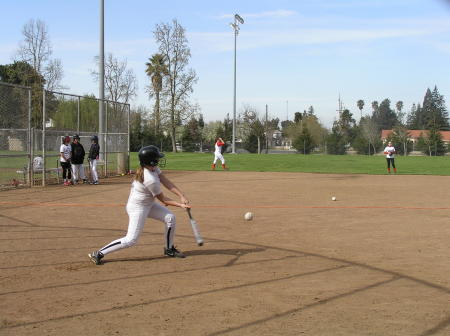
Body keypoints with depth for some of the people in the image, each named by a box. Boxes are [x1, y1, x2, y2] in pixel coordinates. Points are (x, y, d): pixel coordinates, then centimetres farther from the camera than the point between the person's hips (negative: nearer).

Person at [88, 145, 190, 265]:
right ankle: (98, 254, -2)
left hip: (148, 204, 10)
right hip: (137, 208, -10)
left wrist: (181, 196, -18)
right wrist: (180, 205, -14)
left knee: (170, 217, 7)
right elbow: (163, 199, -19)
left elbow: (167, 182, -10)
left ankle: (169, 249, 24)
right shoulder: (150, 180, -32)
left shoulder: (153, 168, -6)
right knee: (131, 240, -9)